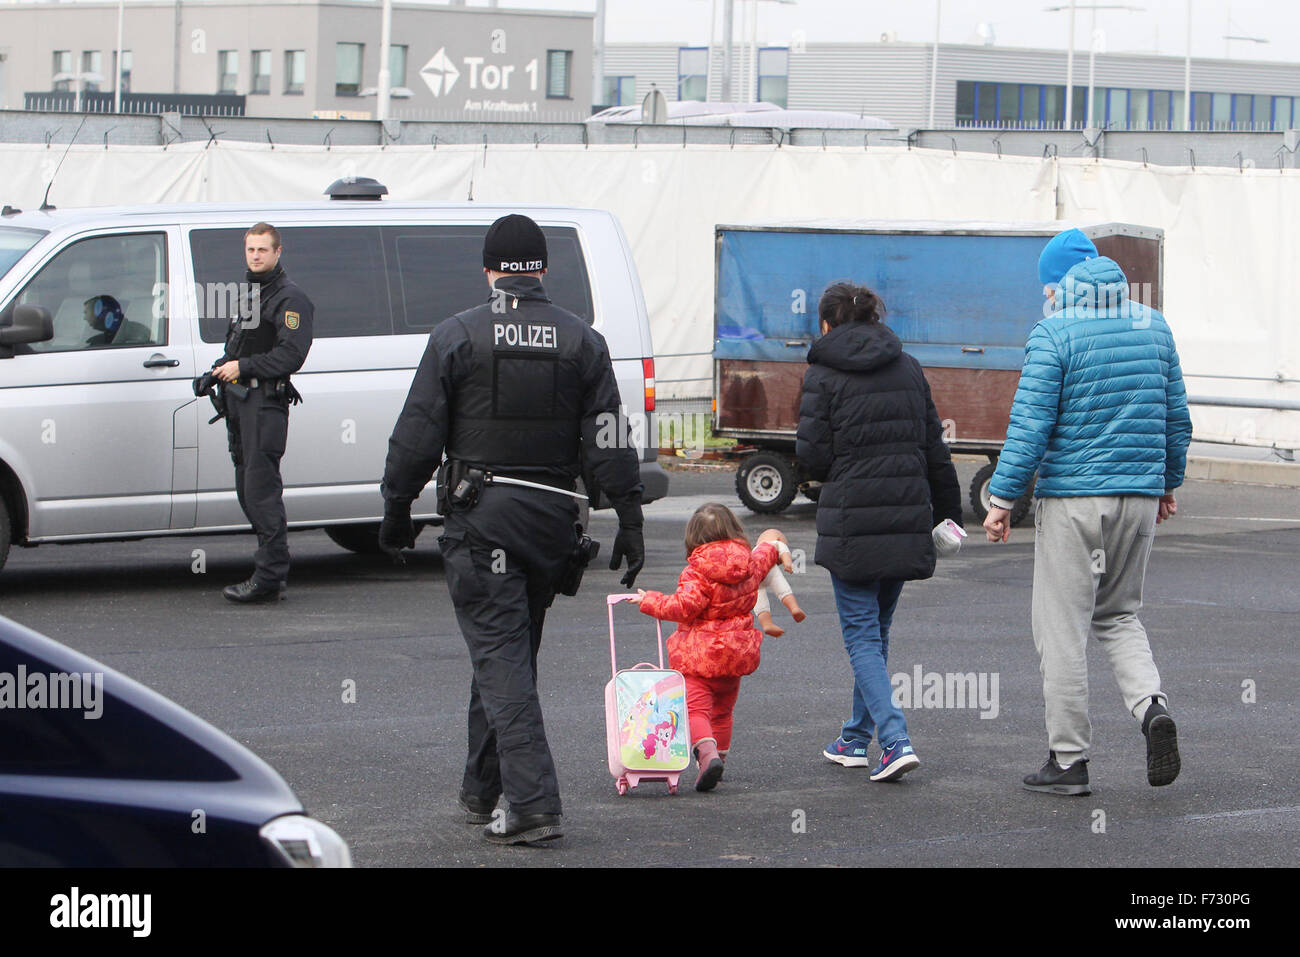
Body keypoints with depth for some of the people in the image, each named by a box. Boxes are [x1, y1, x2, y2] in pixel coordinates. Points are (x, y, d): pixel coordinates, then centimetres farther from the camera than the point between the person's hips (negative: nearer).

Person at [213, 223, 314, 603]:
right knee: (248, 489, 11)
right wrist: (222, 368, 11)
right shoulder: (248, 294, 22)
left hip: (267, 401, -10)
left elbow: (291, 354, -18)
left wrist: (243, 367, -18)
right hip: (240, 401, 10)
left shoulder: (290, 299, -8)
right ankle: (274, 568, 16)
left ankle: (269, 577, -12)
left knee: (262, 490, -12)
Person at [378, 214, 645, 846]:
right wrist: (628, 522, 4)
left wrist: (396, 510, 7)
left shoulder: (456, 337, -3)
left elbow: (418, 435, -3)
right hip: (552, 517, 4)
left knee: (501, 657, -6)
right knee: (511, 656, 17)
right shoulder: (582, 342, 5)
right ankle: (481, 791, 29)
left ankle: (532, 805, -16)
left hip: (480, 515, -4)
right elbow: (609, 442, 1)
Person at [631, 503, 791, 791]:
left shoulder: (697, 572, -16)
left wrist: (649, 601, -11)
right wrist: (775, 547, 50)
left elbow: (685, 606, -24)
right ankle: (720, 757, 26)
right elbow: (763, 558, 27)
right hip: (737, 653, 6)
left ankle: (707, 753, -31)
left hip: (699, 654, -6)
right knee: (722, 710, 21)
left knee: (695, 708, -10)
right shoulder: (750, 564, 4)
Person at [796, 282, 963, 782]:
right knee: (877, 628, 18)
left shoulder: (823, 374, -5)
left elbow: (813, 454, -8)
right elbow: (935, 450, 10)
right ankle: (856, 739, 27)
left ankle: (895, 740, -16)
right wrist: (947, 515, 17)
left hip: (851, 520, -5)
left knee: (862, 633, -1)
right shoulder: (908, 369, 9)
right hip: (908, 516, 5)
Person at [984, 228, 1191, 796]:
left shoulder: (1053, 334, -9)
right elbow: (1176, 418, 13)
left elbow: (1031, 424, -13)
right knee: (1117, 615, 20)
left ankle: (1068, 760, 5)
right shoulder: (1153, 327, 8)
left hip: (1072, 497, -5)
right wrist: (1168, 483, 26)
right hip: (1140, 495, 6)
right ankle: (1150, 704, -5)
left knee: (1063, 628, 2)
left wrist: (1002, 498, -7)